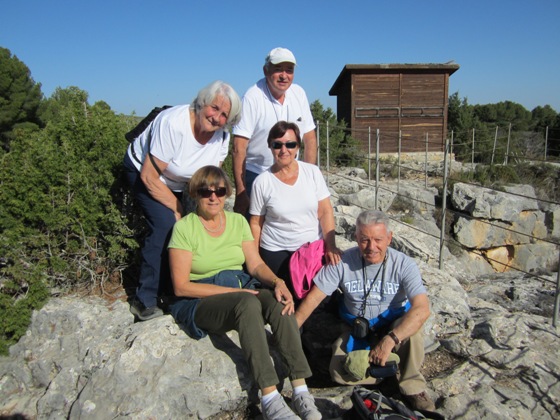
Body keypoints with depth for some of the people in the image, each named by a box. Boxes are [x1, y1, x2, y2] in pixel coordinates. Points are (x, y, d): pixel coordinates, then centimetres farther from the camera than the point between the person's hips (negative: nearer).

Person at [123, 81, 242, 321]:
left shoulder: (222, 137, -14)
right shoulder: (173, 123, -33)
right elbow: (150, 177, -28)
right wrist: (178, 210, -20)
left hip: (178, 182, 6)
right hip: (143, 171, -6)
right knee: (167, 225, -24)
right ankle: (145, 301, -10)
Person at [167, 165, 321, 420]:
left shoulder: (238, 221, 10)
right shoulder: (184, 228, -5)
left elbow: (256, 264, 3)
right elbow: (181, 286, -10)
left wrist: (277, 281, -19)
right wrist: (233, 291, -18)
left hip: (243, 291, 4)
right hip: (201, 302, -4)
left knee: (279, 302, -27)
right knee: (248, 302, -35)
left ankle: (301, 389, -27)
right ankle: (269, 397, -33)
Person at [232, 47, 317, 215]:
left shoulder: (299, 93, 1)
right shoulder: (252, 97, -15)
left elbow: (310, 138, 7)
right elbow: (239, 148, -17)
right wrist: (240, 193, -20)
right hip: (255, 176, -4)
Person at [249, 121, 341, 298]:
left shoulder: (312, 172, -2)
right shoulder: (262, 182, -5)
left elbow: (325, 212, -4)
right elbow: (256, 223, 1)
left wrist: (330, 246, -14)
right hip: (276, 253, -1)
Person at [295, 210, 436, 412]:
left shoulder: (404, 264, -18)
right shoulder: (342, 262, -15)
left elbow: (422, 308, -30)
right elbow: (313, 298, -11)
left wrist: (389, 340, -42)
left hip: (393, 327, -1)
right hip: (357, 331, 1)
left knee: (412, 321, -35)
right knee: (339, 372, -24)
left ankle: (412, 386, -12)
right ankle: (395, 362, -3)